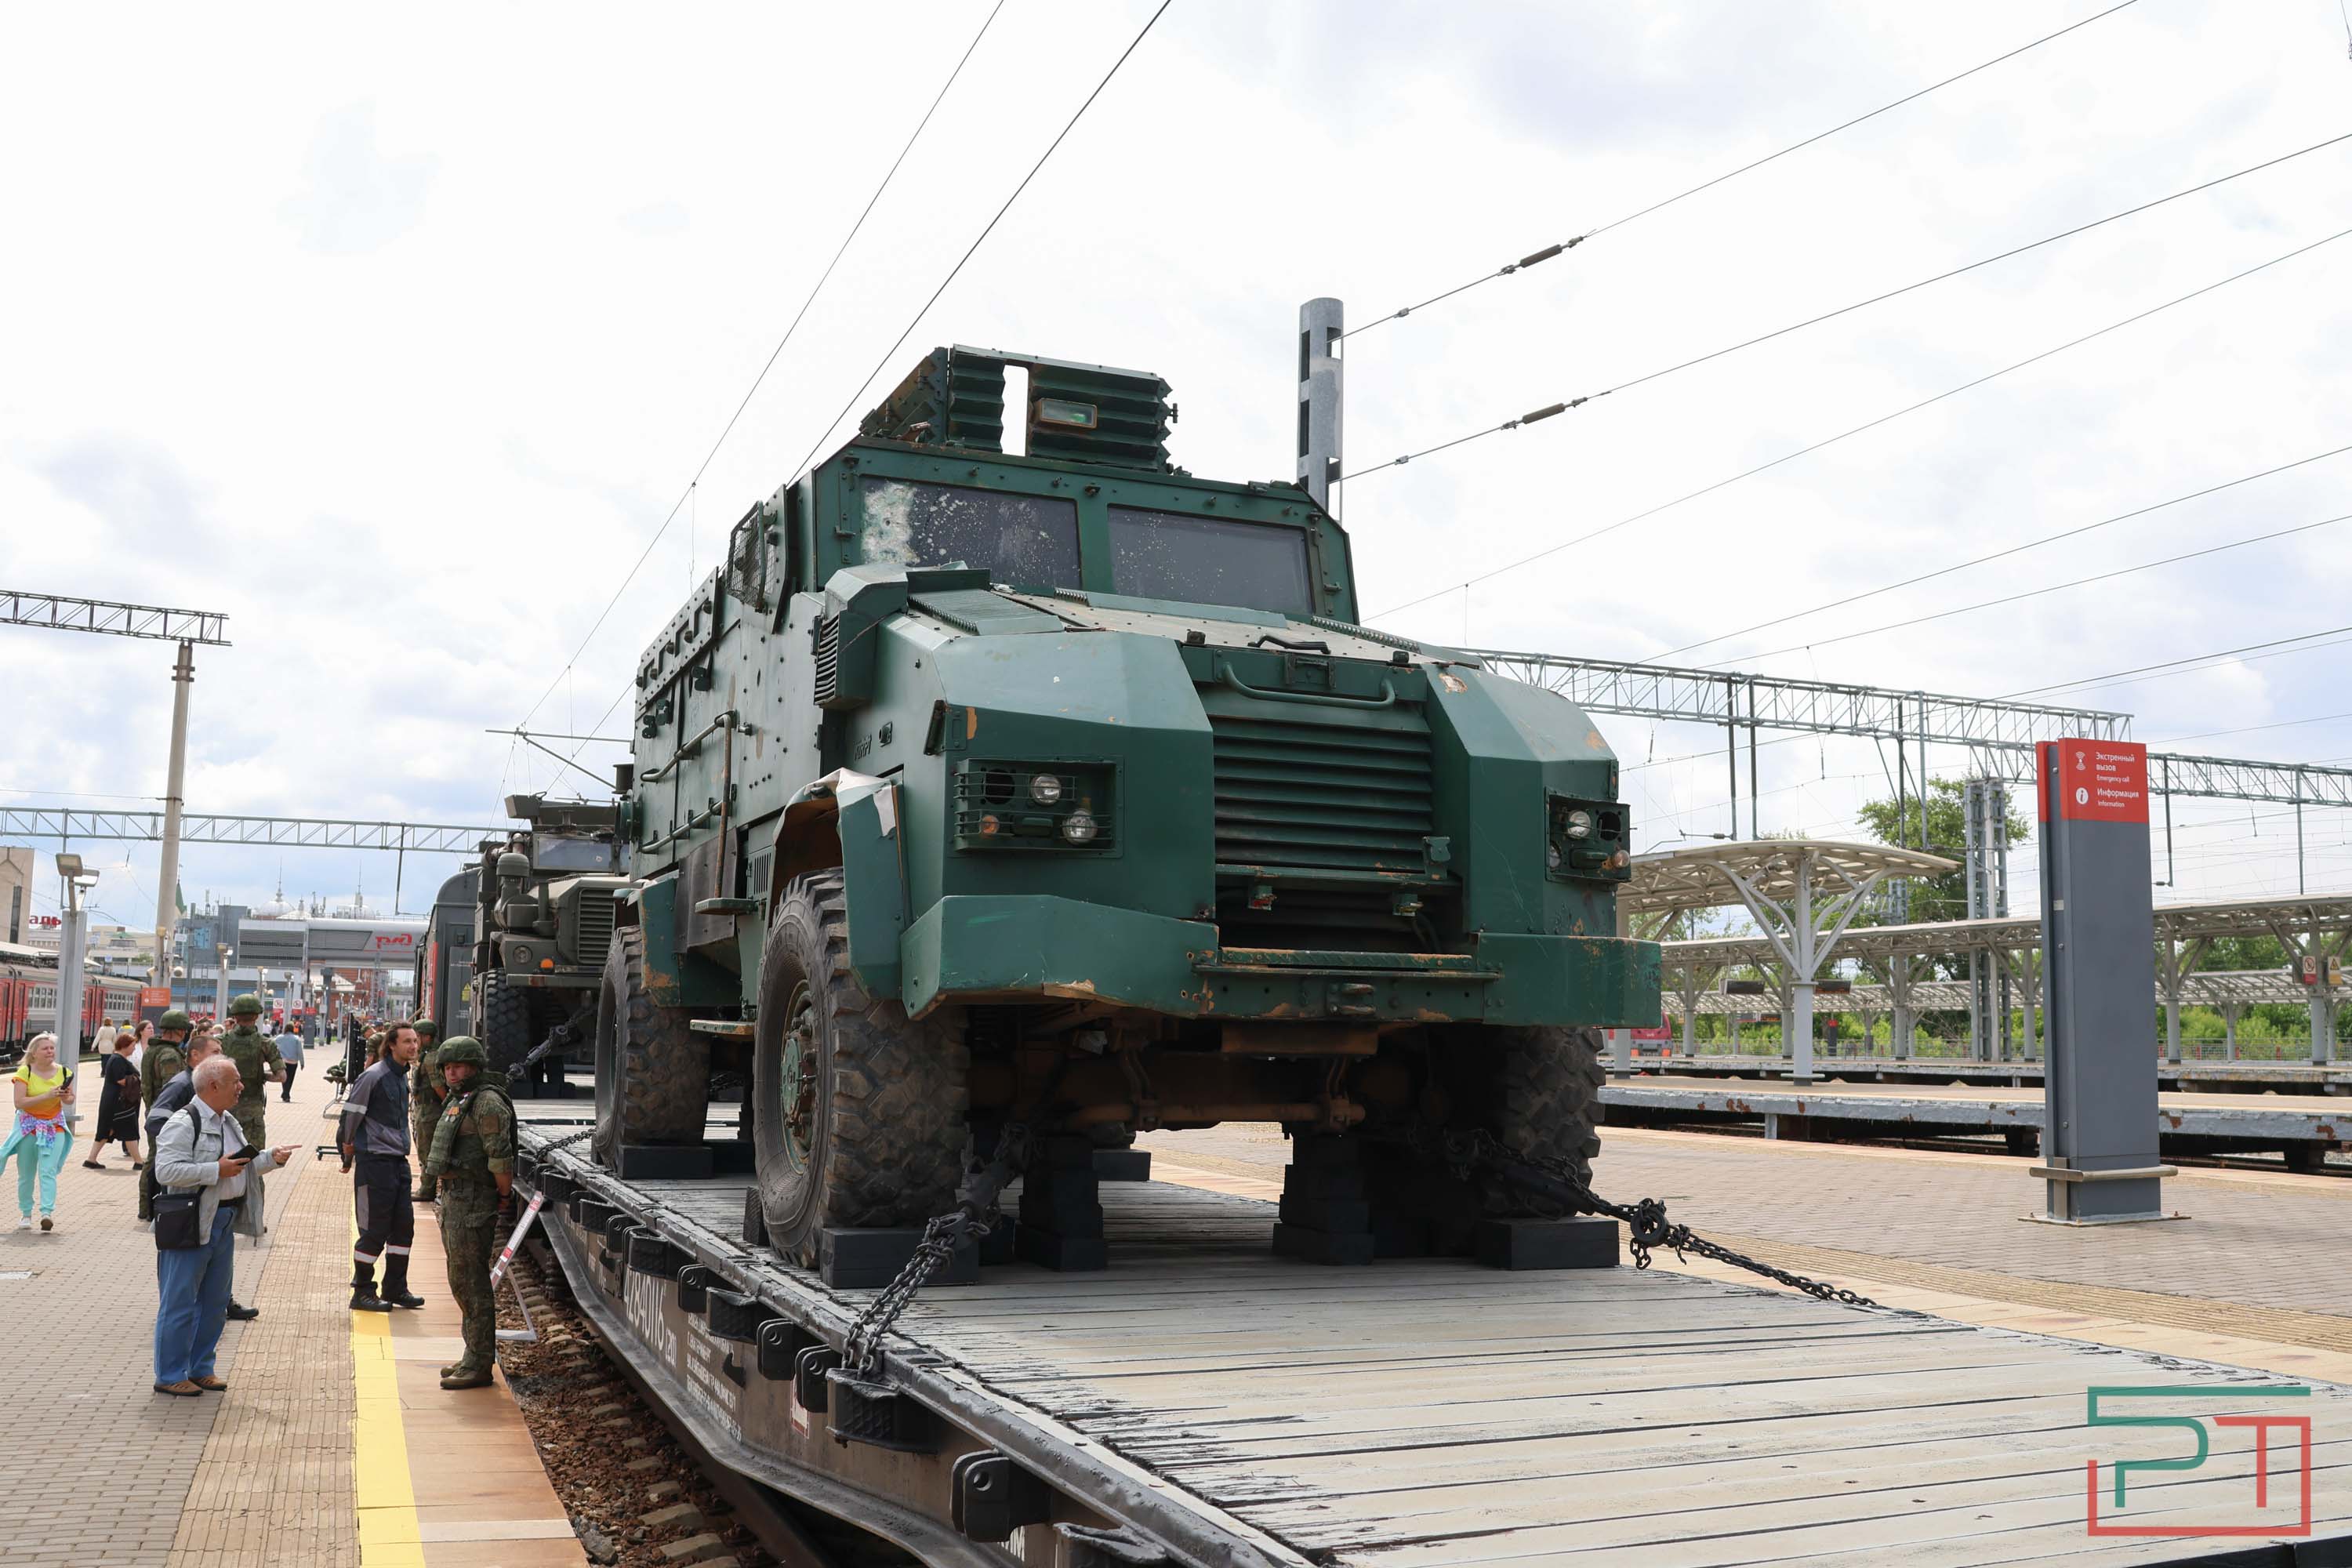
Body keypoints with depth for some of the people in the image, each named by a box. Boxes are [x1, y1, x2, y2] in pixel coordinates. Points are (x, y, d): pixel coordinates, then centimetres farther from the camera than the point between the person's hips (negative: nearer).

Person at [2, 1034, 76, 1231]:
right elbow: (19, 1102, -17)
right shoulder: (25, 1072, -8)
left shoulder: (63, 1072, 1)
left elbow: (70, 1100, 12)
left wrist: (66, 1097, -11)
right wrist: (47, 1096, -25)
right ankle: (25, 1213, 21)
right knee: (26, 1173, 7)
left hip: (55, 1126, 1)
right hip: (29, 1126, -1)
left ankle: (48, 1212, -21)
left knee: (48, 1171, -12)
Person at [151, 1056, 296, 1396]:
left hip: (224, 1223, 9)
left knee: (215, 1301, 14)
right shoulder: (183, 1123, -14)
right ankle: (170, 1375, 9)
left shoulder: (229, 1122, 15)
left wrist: (272, 1158, 6)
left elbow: (245, 1164, 24)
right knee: (180, 1302, 0)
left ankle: (199, 1369, 25)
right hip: (190, 1224, -9)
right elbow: (166, 1171, -23)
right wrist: (217, 1171, -22)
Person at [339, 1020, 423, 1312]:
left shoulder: (403, 1077, 12)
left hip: (399, 1161, 8)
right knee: (375, 1230, -2)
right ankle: (362, 1293, 9)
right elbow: (351, 1114, -11)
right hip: (375, 1161, -8)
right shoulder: (373, 1077, -14)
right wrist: (348, 1147, -2)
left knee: (403, 1225, 9)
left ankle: (395, 1288, 19)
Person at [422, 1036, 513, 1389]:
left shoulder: (487, 1101, -16)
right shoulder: (459, 1101, 17)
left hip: (473, 1201, -11)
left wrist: (504, 1194, -13)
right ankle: (474, 1355, 27)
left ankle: (479, 1365, -3)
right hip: (453, 1198, 11)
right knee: (460, 1280, 17)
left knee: (472, 1281, -7)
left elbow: (500, 1155, -22)